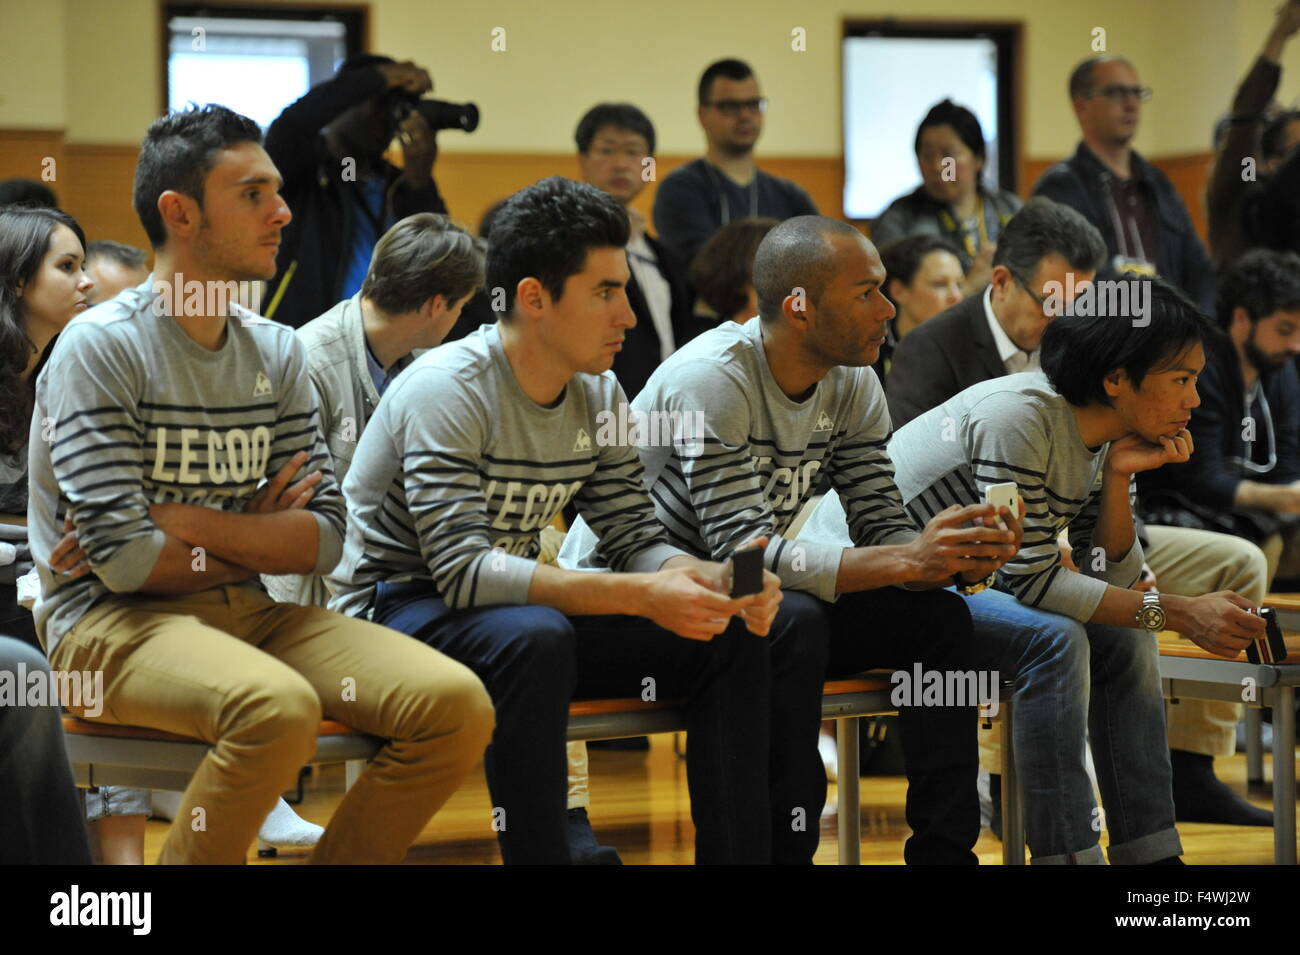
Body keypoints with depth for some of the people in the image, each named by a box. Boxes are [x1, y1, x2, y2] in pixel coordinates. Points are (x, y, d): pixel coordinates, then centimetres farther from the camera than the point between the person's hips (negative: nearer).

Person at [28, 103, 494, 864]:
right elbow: (125, 560, -15)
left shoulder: (278, 353, 12)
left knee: (456, 705, -15)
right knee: (278, 706, -36)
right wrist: (253, 542, 0)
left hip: (244, 610, 6)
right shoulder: (102, 347, -7)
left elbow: (324, 537, 3)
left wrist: (185, 523, -11)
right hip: (112, 627, -6)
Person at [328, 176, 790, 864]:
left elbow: (635, 538, 6)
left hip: (519, 612, 8)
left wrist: (718, 582, -18)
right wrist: (641, 596, -34)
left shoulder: (598, 395, 4)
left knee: (732, 639, -6)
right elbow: (463, 570, -29)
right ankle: (540, 853, -33)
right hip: (395, 610, -8)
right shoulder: (449, 389, -20)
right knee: (536, 637, -39)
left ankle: (740, 855, -4)